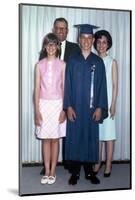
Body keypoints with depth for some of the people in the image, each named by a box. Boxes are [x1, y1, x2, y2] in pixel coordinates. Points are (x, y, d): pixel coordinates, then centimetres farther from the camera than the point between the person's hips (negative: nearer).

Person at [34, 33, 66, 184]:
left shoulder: (62, 65, 0)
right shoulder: (40, 65, 2)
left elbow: (64, 88, 1)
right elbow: (37, 88, 1)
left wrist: (64, 109, -5)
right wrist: (37, 110, -4)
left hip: (57, 104, -1)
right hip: (43, 104, 1)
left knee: (55, 139, 5)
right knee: (45, 139, 7)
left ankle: (52, 172, 15)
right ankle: (46, 172, 16)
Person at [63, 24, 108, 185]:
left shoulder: (98, 62, 4)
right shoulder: (72, 60, 2)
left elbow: (102, 85, 2)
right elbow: (67, 84, 0)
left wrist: (100, 107, -5)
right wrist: (68, 106, -8)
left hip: (92, 108, 1)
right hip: (75, 107, 0)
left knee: (91, 138, 7)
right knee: (74, 138, 4)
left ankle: (89, 171, 21)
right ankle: (75, 172, 17)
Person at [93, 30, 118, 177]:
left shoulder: (112, 62, 0)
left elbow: (115, 85, -2)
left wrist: (113, 105, -8)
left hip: (107, 102, -3)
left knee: (108, 134, 1)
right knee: (97, 134, 8)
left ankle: (108, 165, 10)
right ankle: (98, 162, 19)